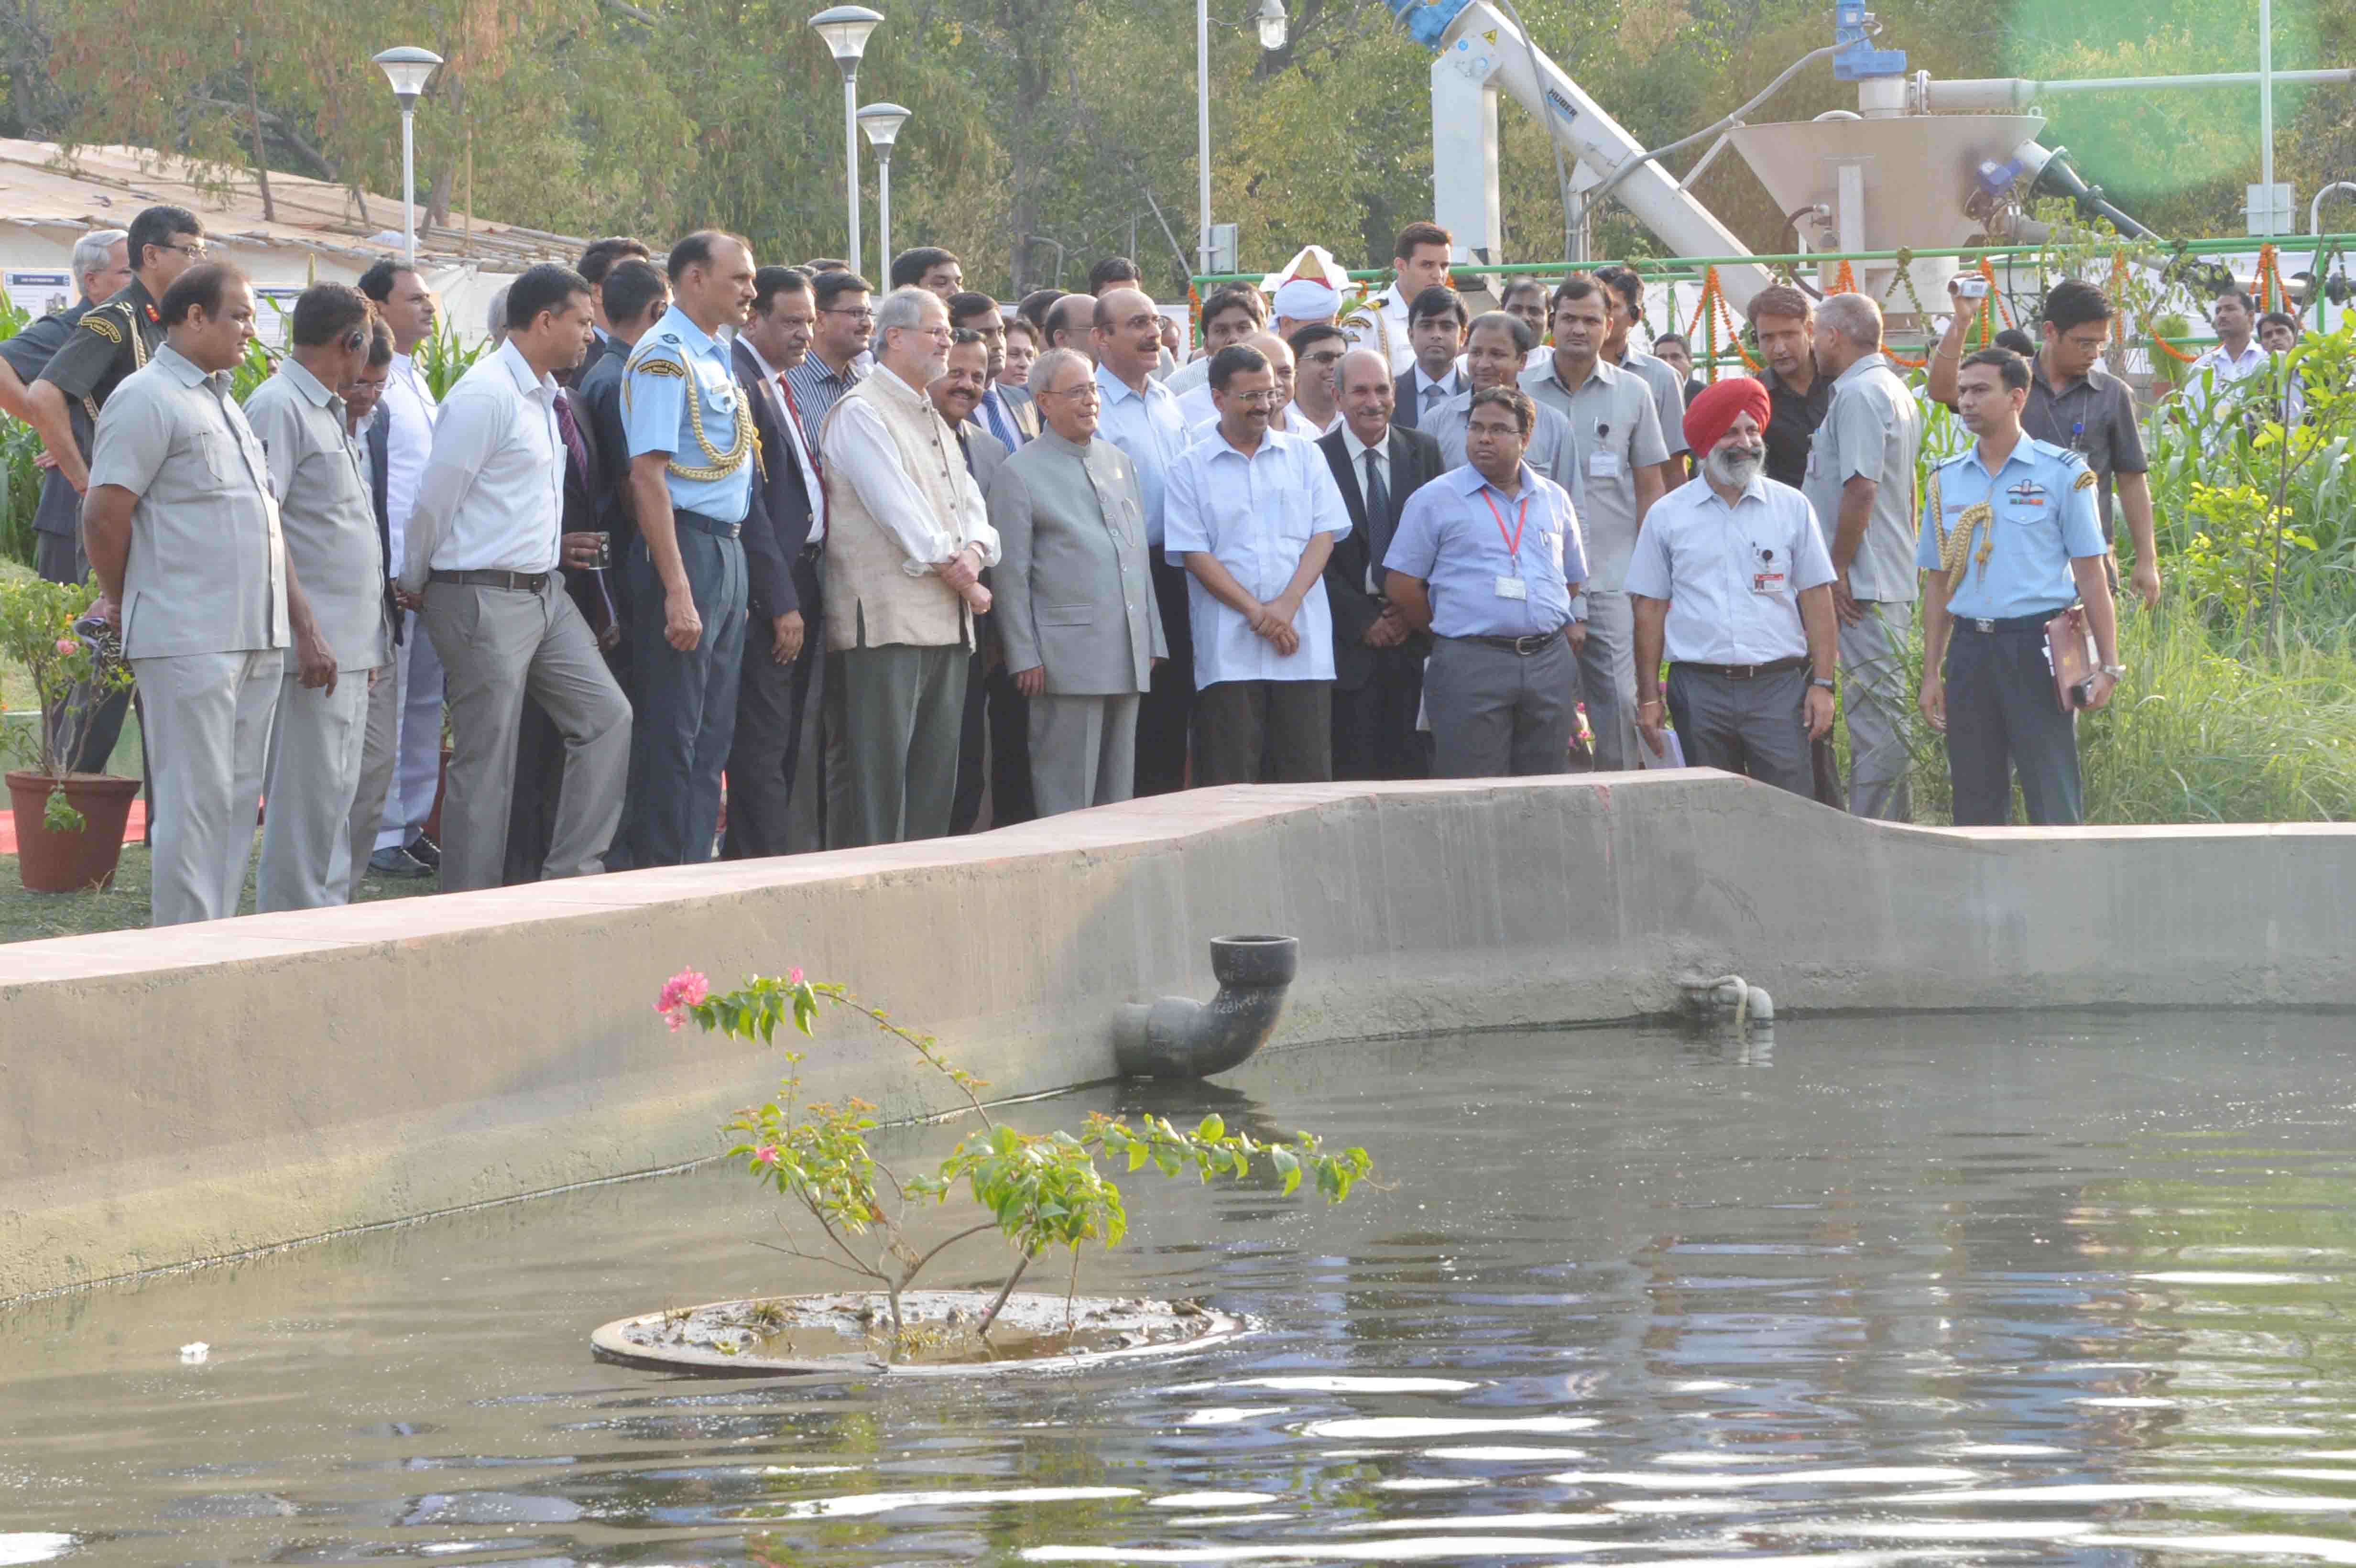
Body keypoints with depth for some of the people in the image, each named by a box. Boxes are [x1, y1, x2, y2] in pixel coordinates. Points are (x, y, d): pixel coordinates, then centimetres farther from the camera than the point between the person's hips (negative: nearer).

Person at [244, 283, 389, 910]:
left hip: (349, 646, 10)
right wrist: (305, 632, -22)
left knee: (338, 795, 12)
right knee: (308, 797, -9)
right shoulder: (278, 408, -11)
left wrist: (372, 640, 21)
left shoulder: (328, 412, 20)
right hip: (313, 646, -10)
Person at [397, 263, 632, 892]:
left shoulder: (543, 396, 15)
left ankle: (574, 874, 7)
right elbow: (435, 500, -12)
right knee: (486, 767, -4)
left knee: (606, 716, 4)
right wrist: (414, 585, 0)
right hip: (485, 599, -9)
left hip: (545, 594, 9)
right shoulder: (485, 396, -16)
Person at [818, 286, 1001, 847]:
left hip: (947, 623, 9)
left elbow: (970, 505, 17)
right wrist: (952, 569, -7)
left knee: (935, 778, 7)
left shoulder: (935, 423, 23)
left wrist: (973, 552, -4)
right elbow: (899, 508, -12)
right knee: (880, 773, -11)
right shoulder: (861, 413, -5)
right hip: (888, 619, -9)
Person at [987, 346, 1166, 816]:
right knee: (1067, 797, -6)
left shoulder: (1119, 462, 18)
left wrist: (1153, 641, 16)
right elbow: (1010, 575, -4)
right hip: (1068, 657, -6)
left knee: (1117, 794, 8)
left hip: (1128, 656, 6)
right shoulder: (1018, 473, -2)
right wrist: (1025, 657, -10)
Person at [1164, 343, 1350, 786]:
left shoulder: (1304, 456, 12)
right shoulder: (1191, 468, 5)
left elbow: (1325, 534, 5)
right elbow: (1194, 554, -2)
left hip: (1304, 644, 2)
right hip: (1227, 646, -2)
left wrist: (1287, 604, -10)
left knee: (1308, 774, -2)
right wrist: (1257, 612, -12)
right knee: (1230, 782, -4)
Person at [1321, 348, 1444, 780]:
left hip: (1413, 629, 2)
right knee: (1353, 765, -4)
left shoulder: (1423, 452, 8)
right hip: (1350, 639, -2)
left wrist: (1414, 609, -4)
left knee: (1412, 765, 0)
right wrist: (1363, 621, -7)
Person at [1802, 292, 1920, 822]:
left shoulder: (1858, 395, -14)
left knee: (1875, 716, -9)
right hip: (1893, 579, 10)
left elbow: (1861, 487, -21)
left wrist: (1839, 570, -16)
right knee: (1880, 715, 11)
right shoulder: (1894, 390, 19)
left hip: (1863, 586, -10)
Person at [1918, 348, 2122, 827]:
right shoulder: (1947, 481, 12)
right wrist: (1931, 674, 13)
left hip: (2036, 647, -4)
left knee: (2054, 803, -6)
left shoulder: (2061, 473, -1)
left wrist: (2108, 664, -7)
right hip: (1969, 648, 4)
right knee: (1975, 802, 7)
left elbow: (2090, 573, -1)